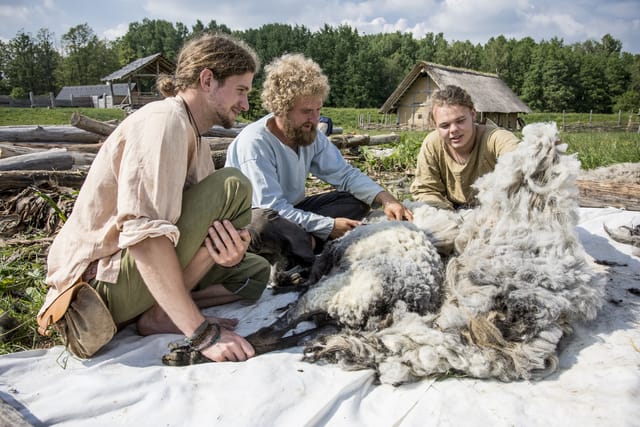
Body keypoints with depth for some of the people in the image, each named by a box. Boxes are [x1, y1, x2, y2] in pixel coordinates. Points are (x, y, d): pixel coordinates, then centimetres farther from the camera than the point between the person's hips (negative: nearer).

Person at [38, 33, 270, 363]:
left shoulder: (195, 142, 14)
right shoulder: (163, 120, -17)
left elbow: (202, 222, 4)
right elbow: (144, 233, -30)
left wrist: (231, 252, -21)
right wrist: (203, 333, -31)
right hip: (102, 283, -10)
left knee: (254, 270, 12)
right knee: (233, 186, -20)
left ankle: (162, 314, -4)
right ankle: (160, 315, -15)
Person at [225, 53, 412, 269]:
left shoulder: (312, 135, -3)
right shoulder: (254, 142, -24)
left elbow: (345, 174, 1)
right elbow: (272, 209, -28)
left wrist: (386, 199, -16)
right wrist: (329, 226, -26)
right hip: (251, 219, -8)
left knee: (358, 200, -4)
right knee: (265, 223, -43)